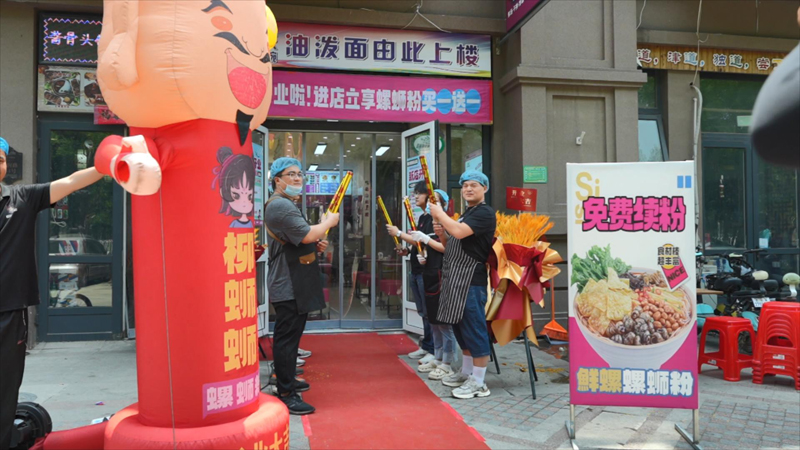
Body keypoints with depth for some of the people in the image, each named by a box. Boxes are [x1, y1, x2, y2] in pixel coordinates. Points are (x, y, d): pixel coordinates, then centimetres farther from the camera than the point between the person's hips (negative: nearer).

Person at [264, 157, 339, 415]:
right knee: (286, 338, -7)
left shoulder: (288, 205, 19)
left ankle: (287, 380, 33)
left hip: (295, 285, 11)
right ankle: (285, 395, -1)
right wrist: (329, 221, -8)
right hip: (288, 286, -11)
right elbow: (307, 234, -24)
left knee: (292, 335, 20)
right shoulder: (279, 205, -16)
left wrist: (316, 246, 11)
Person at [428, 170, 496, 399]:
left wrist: (439, 214, -12)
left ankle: (478, 383, 1)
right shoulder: (465, 214, 20)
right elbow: (453, 246, 23)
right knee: (460, 327, 16)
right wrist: (441, 234, 3)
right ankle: (466, 373, 28)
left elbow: (459, 232, -26)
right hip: (456, 278, 10)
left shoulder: (485, 212, -10)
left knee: (474, 328, -6)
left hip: (471, 279, -10)